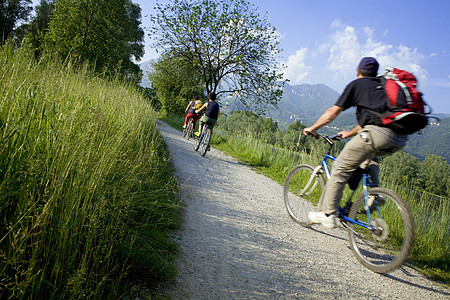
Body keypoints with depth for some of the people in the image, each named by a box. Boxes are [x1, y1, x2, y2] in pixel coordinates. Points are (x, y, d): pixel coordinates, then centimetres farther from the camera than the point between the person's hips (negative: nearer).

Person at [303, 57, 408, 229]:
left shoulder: (357, 84, 14)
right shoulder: (383, 86, 33)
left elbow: (333, 112, 10)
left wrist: (312, 129, 22)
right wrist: (350, 134, 52)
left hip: (377, 134, -7)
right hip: (400, 140, 8)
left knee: (340, 169, 3)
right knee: (368, 155, 36)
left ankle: (327, 215, 7)